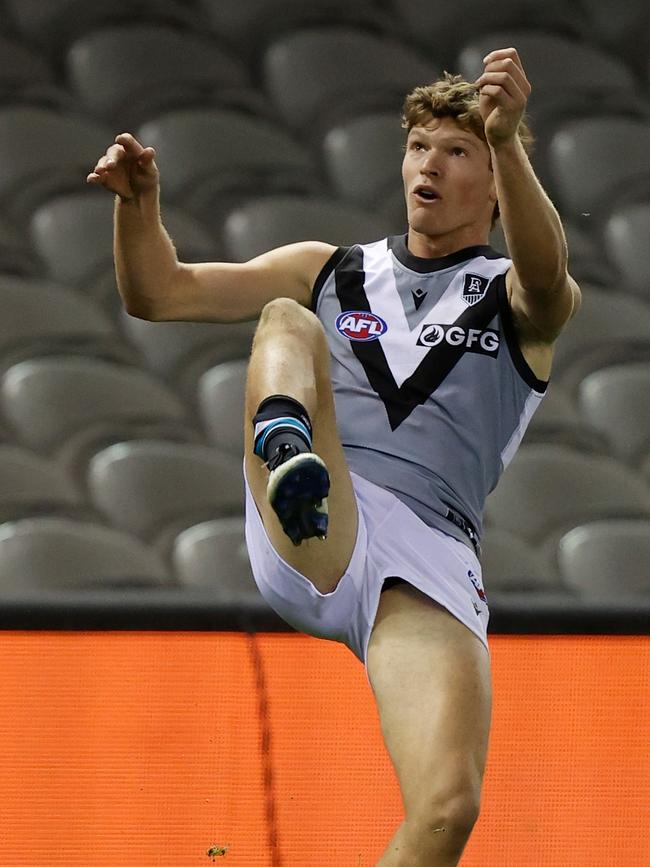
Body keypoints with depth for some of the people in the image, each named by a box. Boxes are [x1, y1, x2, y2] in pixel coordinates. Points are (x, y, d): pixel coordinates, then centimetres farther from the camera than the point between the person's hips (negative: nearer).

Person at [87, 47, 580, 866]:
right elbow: (160, 293, 18)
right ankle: (286, 456, -51)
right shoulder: (330, 271, 25)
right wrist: (138, 201, -3)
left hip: (425, 562, -1)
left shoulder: (518, 298, 15)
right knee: (287, 319, -17)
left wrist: (508, 140, -29)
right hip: (303, 542, 2)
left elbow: (544, 275, -11)